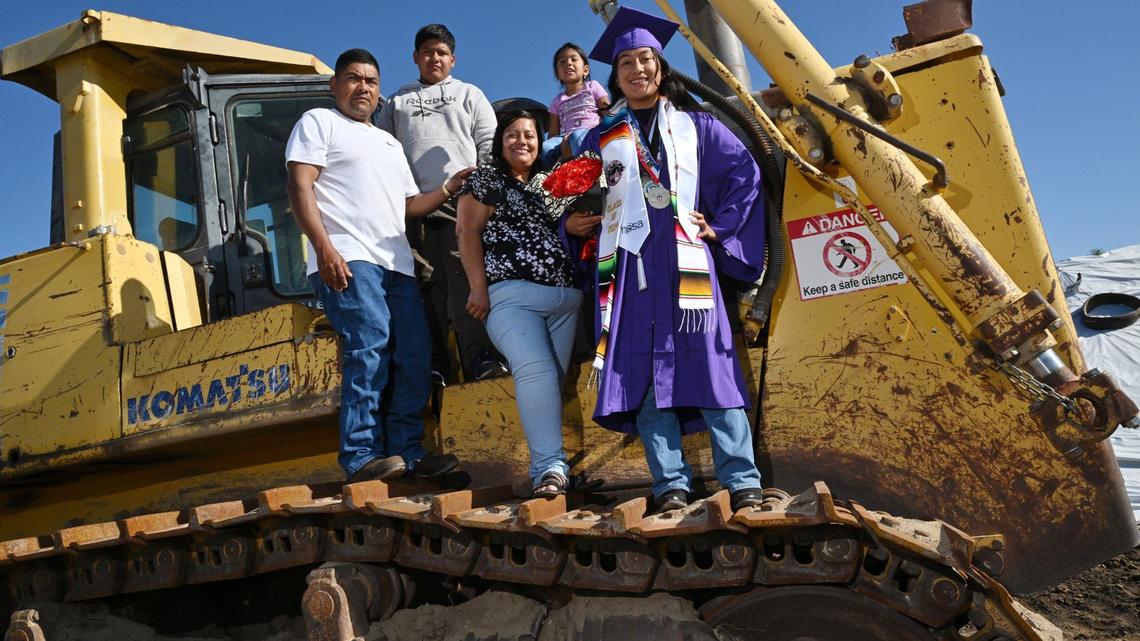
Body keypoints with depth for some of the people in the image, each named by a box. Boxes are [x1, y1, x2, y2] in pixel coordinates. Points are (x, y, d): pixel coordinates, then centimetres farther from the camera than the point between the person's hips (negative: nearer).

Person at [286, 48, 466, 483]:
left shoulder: (390, 144, 31)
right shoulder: (319, 122, 9)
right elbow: (300, 187, -4)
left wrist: (448, 189, 11)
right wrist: (324, 246, -18)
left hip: (397, 264, 7)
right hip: (348, 259, -7)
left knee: (414, 357, -1)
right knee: (369, 347, -21)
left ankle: (406, 451, 6)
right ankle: (362, 456, -19)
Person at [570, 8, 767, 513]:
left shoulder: (694, 125, 16)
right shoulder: (601, 137, 18)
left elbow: (745, 173, 11)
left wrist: (722, 225, 1)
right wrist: (573, 223, -3)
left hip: (685, 261, -1)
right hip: (629, 267, 1)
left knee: (709, 362, -9)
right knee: (643, 371, -6)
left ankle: (741, 480, -8)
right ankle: (670, 484, -4)